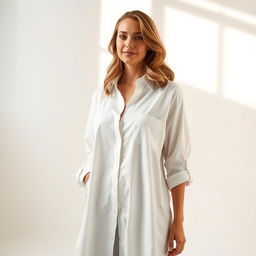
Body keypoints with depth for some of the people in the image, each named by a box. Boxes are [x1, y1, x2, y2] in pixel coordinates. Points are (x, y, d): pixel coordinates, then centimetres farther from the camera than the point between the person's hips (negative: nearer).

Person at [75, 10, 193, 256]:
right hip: (101, 206, 4)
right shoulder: (101, 93, 9)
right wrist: (89, 191, -2)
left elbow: (176, 161, -4)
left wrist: (178, 220, -5)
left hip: (145, 206, -3)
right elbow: (91, 152, 13)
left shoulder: (169, 92, -4)